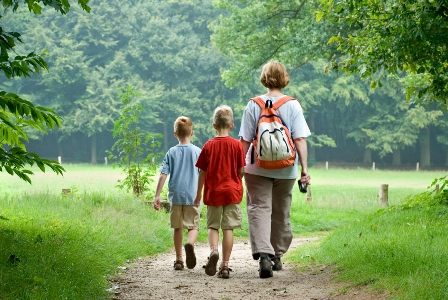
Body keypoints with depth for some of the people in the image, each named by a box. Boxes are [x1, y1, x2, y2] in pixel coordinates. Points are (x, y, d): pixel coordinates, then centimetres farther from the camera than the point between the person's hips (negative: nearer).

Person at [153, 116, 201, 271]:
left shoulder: (171, 152, 2)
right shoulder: (197, 152, -1)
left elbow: (163, 175, -2)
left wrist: (157, 195, 0)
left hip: (175, 195, 1)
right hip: (192, 196, -1)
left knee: (177, 227, 12)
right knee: (193, 226, 3)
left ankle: (179, 260, 16)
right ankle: (190, 244, -29)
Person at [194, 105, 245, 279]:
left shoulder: (208, 146, -1)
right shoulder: (237, 145, -4)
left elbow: (202, 172, 2)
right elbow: (241, 171, -3)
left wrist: (198, 194, 12)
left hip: (213, 192, 1)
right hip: (232, 192, 0)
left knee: (213, 225, 13)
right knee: (228, 228, 3)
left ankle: (213, 250, -15)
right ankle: (225, 265, 2)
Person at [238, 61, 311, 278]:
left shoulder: (254, 105, -4)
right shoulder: (293, 105, -4)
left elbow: (245, 140, -4)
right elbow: (300, 139, -9)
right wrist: (304, 168, -8)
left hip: (258, 168, -2)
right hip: (285, 170, 2)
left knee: (259, 209, -4)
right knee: (281, 212, 16)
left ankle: (263, 254, -24)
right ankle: (277, 257, 28)